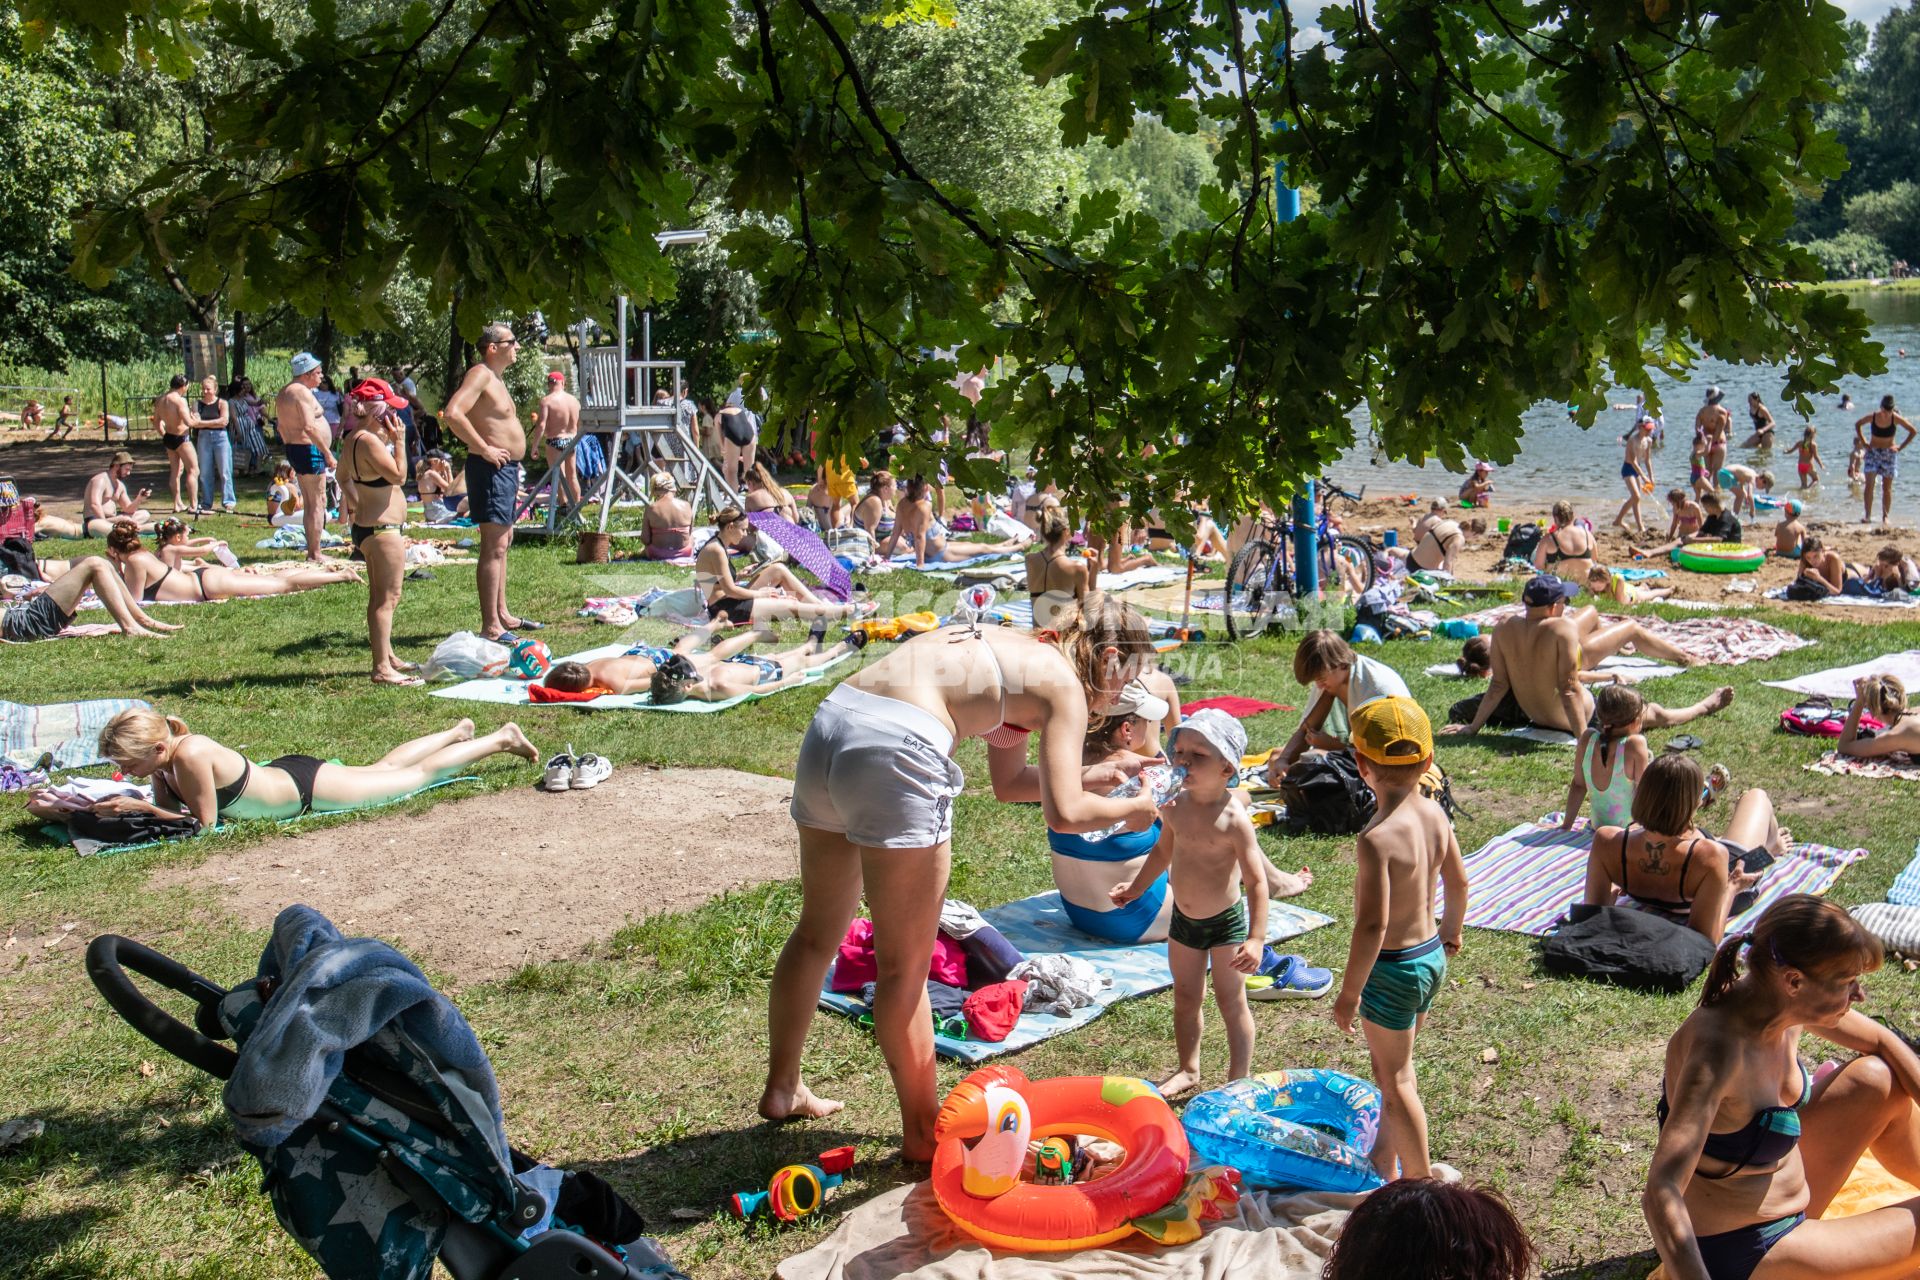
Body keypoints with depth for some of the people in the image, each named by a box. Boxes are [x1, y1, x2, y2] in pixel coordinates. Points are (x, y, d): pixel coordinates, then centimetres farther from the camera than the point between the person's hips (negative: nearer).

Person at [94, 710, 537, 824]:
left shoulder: (191, 755, -35)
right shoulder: (165, 760, -12)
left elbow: (204, 820, -28)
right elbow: (167, 807, 0)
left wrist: (138, 807, -30)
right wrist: (129, 806, -18)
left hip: (307, 787, -7)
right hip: (283, 774, 7)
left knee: (420, 774, 10)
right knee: (385, 767, 29)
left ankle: (501, 739, 26)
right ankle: (457, 733, 50)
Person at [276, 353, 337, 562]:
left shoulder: (284, 392, 17)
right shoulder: (302, 392, -15)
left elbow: (280, 425, 23)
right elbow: (309, 427, -25)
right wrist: (328, 453, -21)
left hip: (293, 448, 11)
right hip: (309, 450, -11)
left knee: (309, 504, 17)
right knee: (318, 503, -7)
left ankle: (312, 551, 22)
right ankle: (315, 555, -7)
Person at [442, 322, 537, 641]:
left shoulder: (495, 378, 18)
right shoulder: (480, 375, -14)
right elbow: (452, 413, -28)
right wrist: (484, 449, -24)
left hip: (506, 469, 11)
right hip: (490, 470, -11)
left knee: (502, 543, 17)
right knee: (494, 546, -11)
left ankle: (502, 614, 28)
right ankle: (490, 627, -11)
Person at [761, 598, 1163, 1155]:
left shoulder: (1015, 650, 27)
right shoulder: (1064, 685, 3)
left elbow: (1009, 781, 36)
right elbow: (1064, 814, -7)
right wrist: (1133, 808, 12)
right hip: (896, 748, -9)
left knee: (818, 932, 25)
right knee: (905, 968, 5)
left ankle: (782, 1088, 41)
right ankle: (922, 1133, 19)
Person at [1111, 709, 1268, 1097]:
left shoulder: (1233, 820, -24)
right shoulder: (1174, 806, -6)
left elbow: (1256, 880, -21)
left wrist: (1256, 939, -25)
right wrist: (1136, 887, 18)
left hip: (1226, 922, -6)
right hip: (1183, 920, 6)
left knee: (1231, 1003, 7)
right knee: (1186, 999, 19)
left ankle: (1239, 1079, 23)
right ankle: (1188, 1070, 37)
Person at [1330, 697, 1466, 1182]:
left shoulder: (1376, 839, -27)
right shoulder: (1435, 815, -4)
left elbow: (1372, 924, -28)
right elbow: (1458, 882, 11)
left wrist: (1349, 992, -18)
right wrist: (1450, 932, 29)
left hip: (1392, 968, -8)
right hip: (1432, 957, 8)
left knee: (1396, 1079, 9)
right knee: (1390, 1066, 25)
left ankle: (1421, 1179, 20)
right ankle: (1385, 1161, 41)